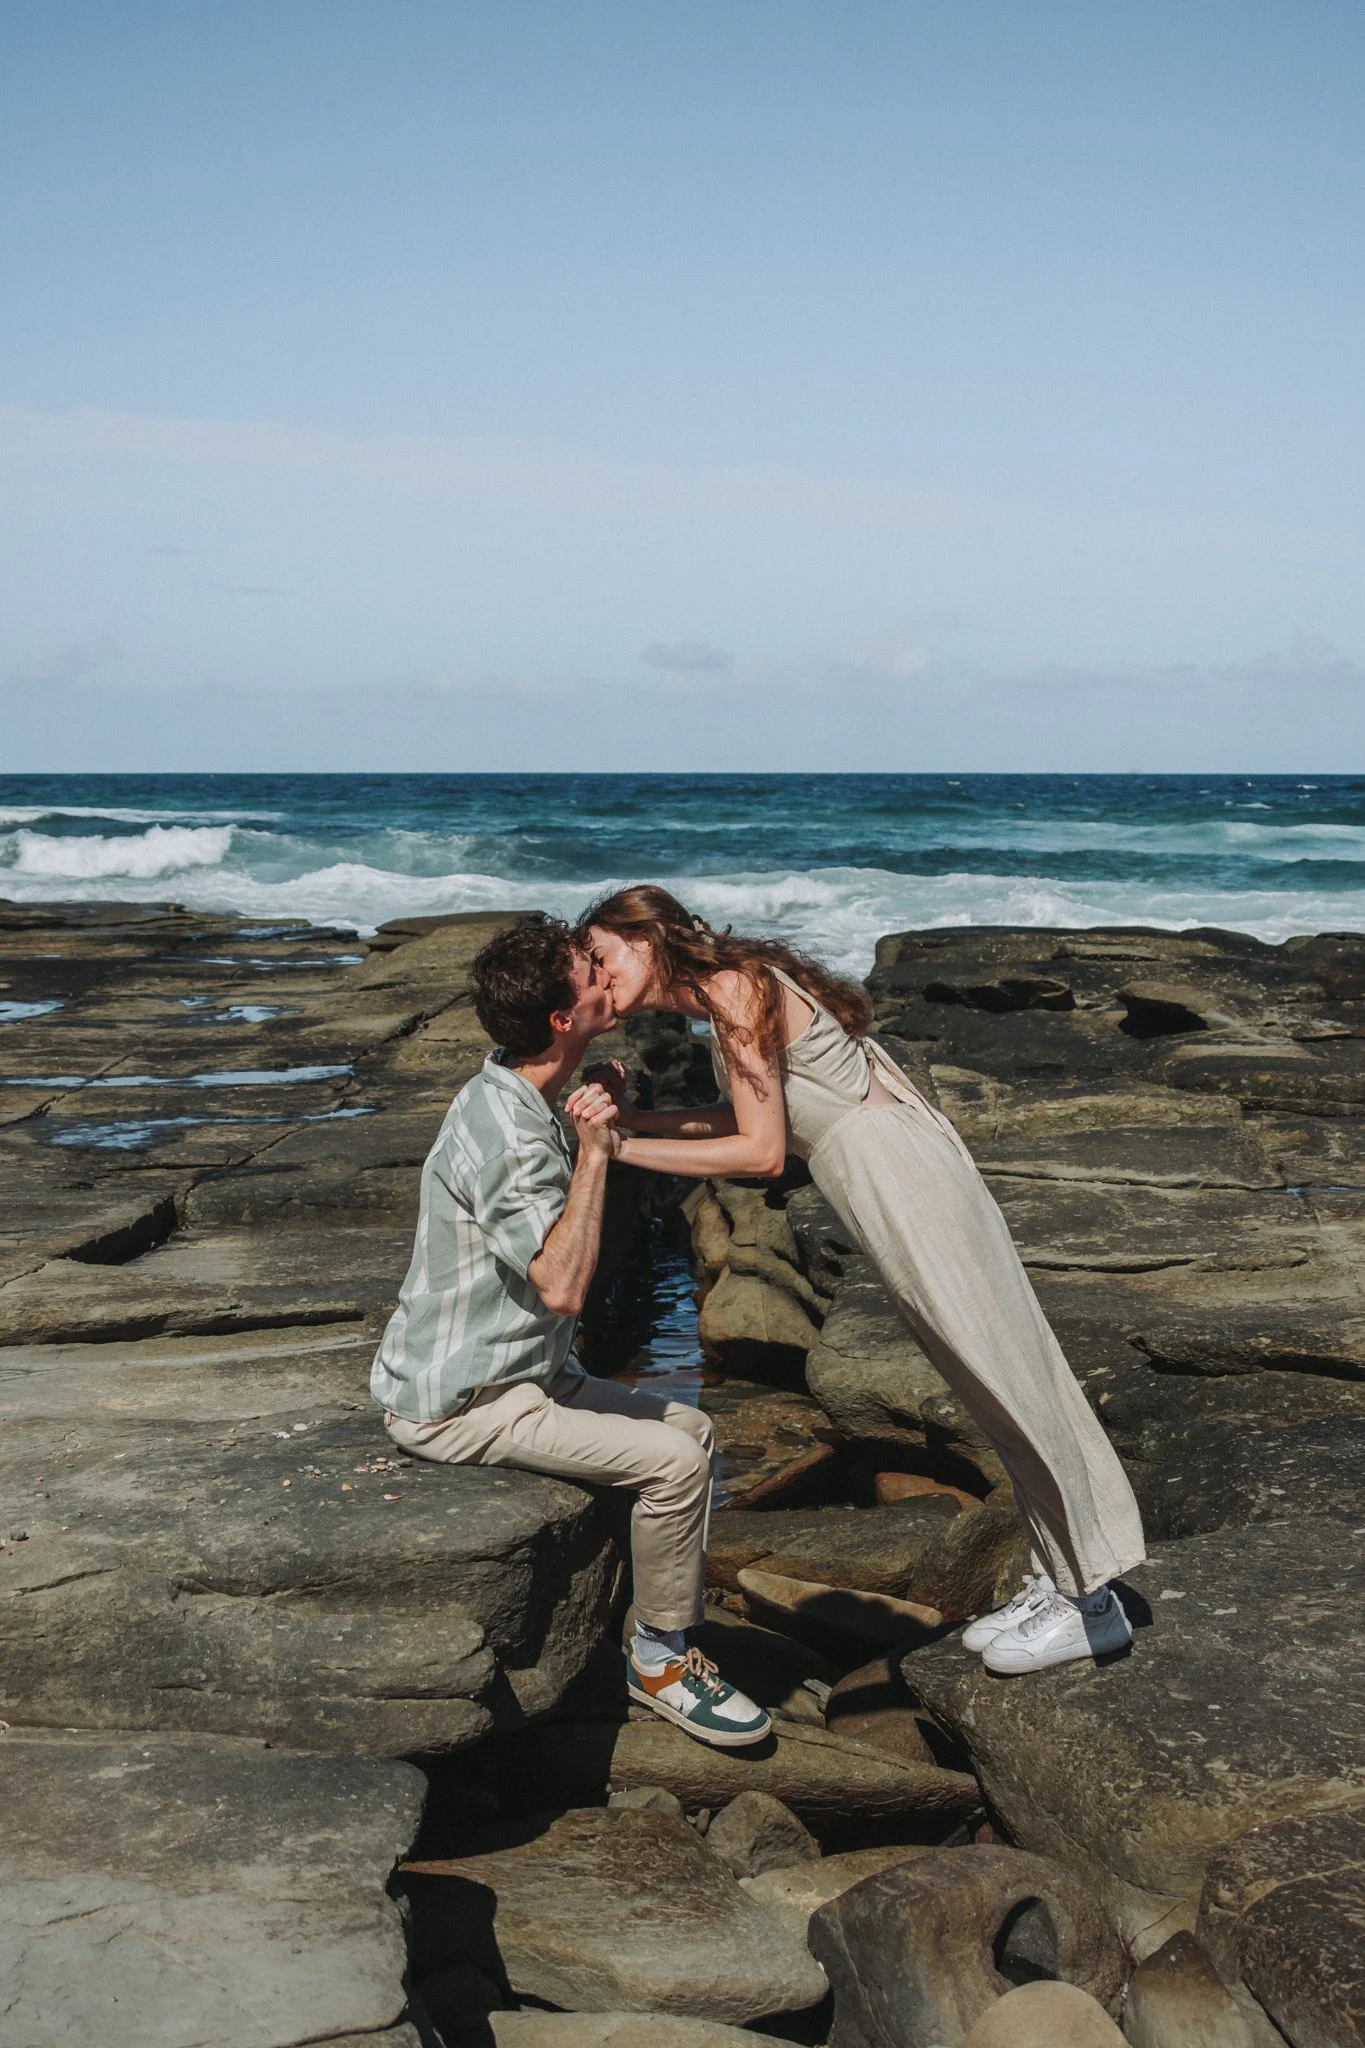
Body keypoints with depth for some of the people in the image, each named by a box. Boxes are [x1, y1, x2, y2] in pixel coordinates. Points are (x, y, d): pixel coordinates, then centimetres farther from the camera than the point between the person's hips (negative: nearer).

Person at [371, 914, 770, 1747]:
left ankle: (679, 1633, 15)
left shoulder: (520, 1104, 9)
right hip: (458, 1404, -10)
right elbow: (562, 1287, -34)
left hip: (518, 1373, 11)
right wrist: (594, 1153, -29)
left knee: (693, 1427, 11)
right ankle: (659, 1660, 0)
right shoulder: (503, 1134, -25)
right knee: (674, 1460, -18)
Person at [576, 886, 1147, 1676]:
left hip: (909, 1187, -10)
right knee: (1003, 1383, 14)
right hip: (898, 1189, 10)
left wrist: (625, 1150, -12)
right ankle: (1060, 1581, 24)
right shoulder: (739, 990, 15)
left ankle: (1091, 1604, 7)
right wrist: (632, 1118, 14)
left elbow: (762, 1151, -15)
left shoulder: (735, 989, -13)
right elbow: (751, 1117, 18)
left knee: (1008, 1381, -2)